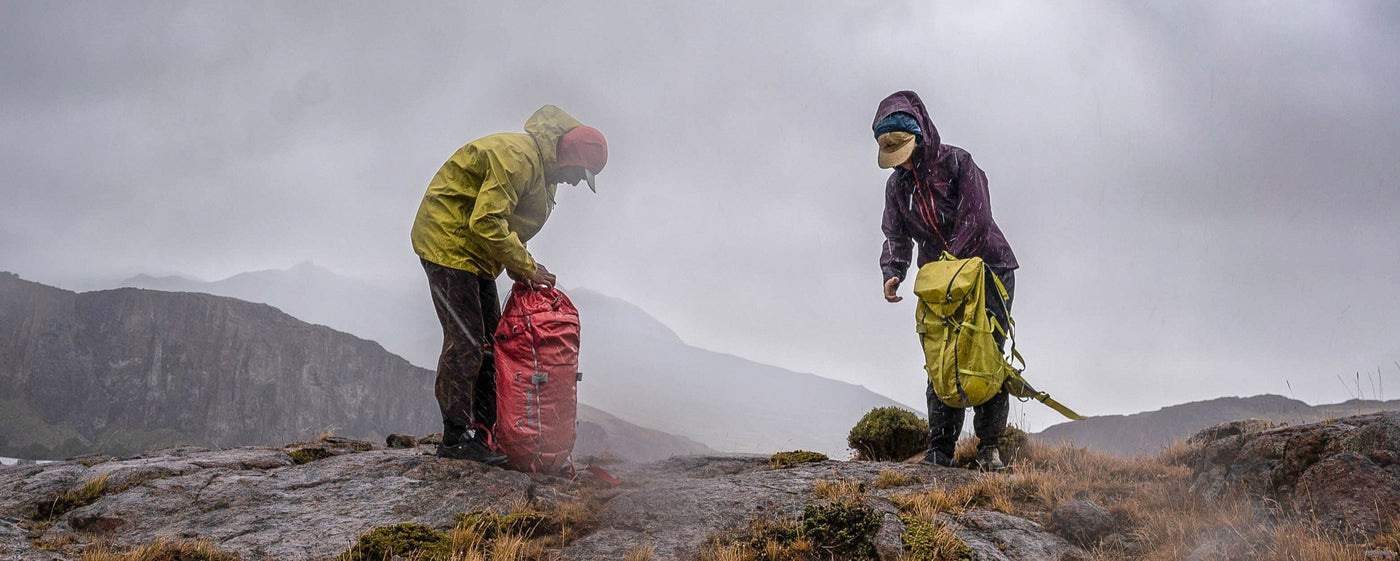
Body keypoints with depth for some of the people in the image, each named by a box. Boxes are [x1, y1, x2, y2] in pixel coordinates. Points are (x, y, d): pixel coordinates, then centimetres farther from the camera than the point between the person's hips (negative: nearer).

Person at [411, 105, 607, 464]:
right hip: (447, 242, -11)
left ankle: (485, 430, 11)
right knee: (465, 340, -13)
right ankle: (457, 437, -9)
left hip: (474, 255, 11)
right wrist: (527, 268, -22)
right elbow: (486, 222, -29)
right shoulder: (517, 156, -23)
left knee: (490, 339, 8)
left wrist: (526, 270, 2)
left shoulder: (542, 170, 11)